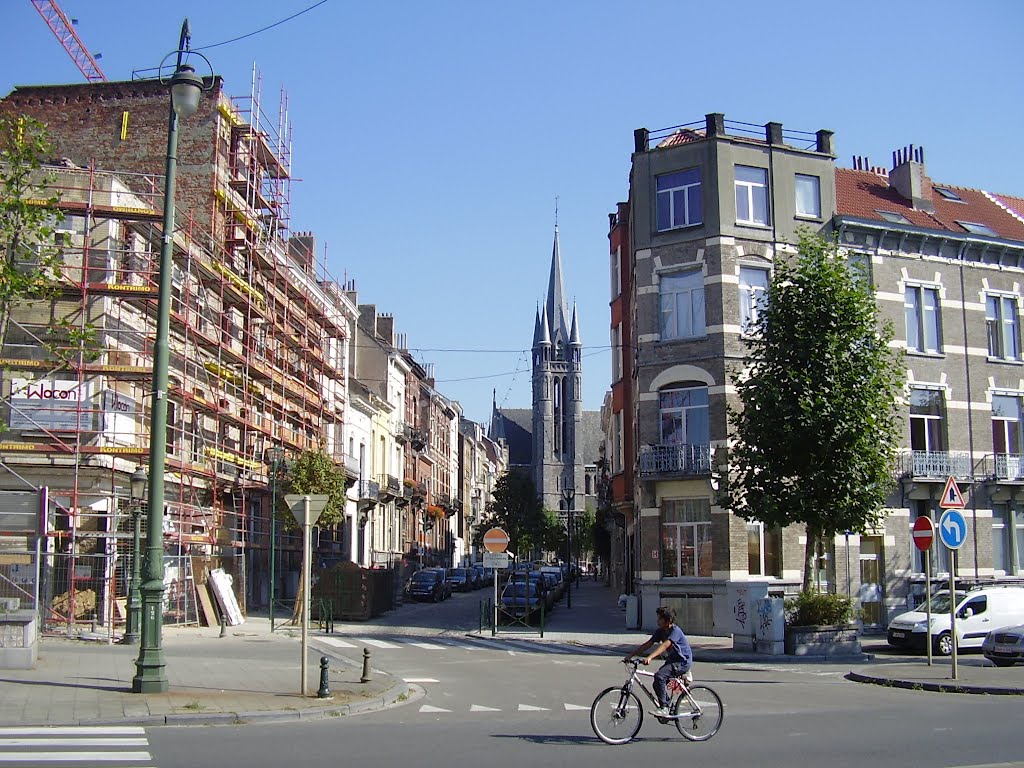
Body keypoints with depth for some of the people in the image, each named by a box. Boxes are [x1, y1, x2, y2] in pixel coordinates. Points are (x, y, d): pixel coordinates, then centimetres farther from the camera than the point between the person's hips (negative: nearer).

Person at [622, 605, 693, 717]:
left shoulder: (675, 631, -21)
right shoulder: (660, 631, 3)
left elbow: (664, 646, -35)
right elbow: (647, 645, 1)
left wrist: (649, 657, -47)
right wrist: (631, 654, -7)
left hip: (683, 662, -9)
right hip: (672, 660, 9)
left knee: (659, 676, -27)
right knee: (659, 683, -1)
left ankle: (664, 708, -20)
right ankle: (669, 709, 16)